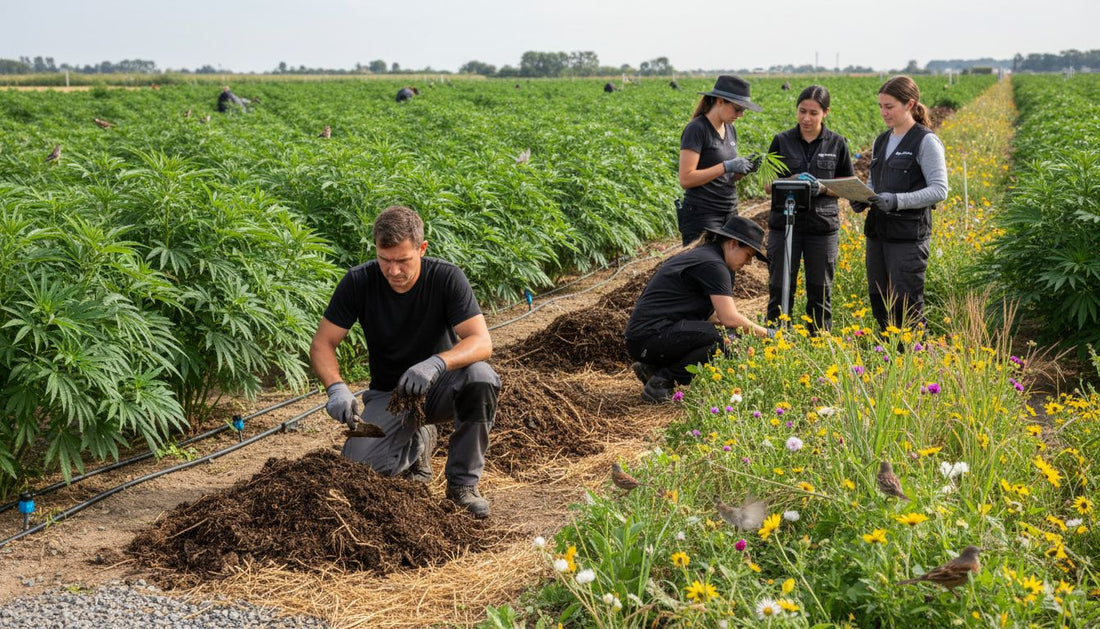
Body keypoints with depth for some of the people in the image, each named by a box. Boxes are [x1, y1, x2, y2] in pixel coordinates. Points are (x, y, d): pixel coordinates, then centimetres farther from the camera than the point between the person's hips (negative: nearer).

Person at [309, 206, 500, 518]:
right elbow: (322, 343, -11)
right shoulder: (359, 282, -15)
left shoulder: (447, 278, -18)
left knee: (480, 376, -35)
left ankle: (463, 483, -15)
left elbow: (481, 341, -27)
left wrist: (437, 363, -47)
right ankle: (417, 444, 12)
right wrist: (336, 387, -31)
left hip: (439, 388, -1)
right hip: (388, 393, 1)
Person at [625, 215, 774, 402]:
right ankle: (661, 383, -13)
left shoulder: (700, 255, 20)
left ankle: (652, 368, 8)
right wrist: (765, 333, -4)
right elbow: (729, 318, -17)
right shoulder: (713, 264, -12)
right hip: (649, 336, -10)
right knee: (720, 341, -22)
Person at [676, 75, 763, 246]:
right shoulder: (696, 129, -11)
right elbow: (686, 179, -17)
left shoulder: (730, 129, 13)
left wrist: (744, 169, -1)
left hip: (729, 213, 8)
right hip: (701, 215, -8)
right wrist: (727, 166, -19)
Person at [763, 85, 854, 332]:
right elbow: (767, 186, 3)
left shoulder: (837, 144, 2)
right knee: (780, 290, 3)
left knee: (820, 293, 7)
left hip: (823, 225, 0)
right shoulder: (782, 141, 2)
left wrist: (822, 188, -15)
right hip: (784, 223, 0)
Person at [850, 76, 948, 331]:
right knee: (879, 301, 10)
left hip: (908, 233, -7)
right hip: (877, 230, 7)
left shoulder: (926, 142, -8)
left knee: (905, 305, -7)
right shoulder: (880, 142, 14)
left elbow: (939, 191, -13)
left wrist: (897, 201, -24)